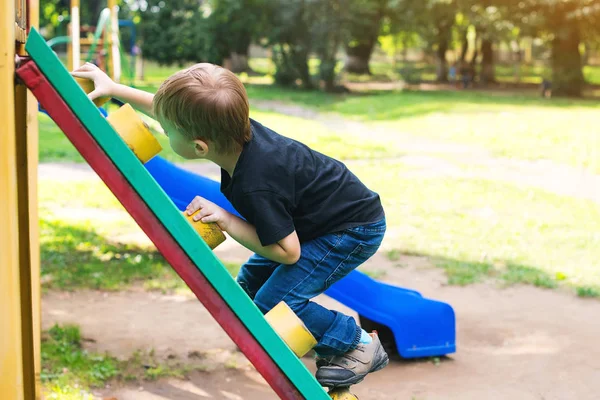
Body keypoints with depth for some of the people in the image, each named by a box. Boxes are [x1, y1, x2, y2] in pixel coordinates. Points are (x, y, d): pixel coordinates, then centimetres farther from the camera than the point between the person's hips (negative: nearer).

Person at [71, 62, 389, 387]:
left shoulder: (256, 186, -37)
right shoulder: (235, 129, -13)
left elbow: (287, 252, -26)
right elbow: (164, 108, 5)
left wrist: (226, 220, -24)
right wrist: (113, 88, 9)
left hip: (356, 230, -9)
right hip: (323, 215, 9)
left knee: (272, 305, -17)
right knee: (249, 286, 12)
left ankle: (359, 345, 1)